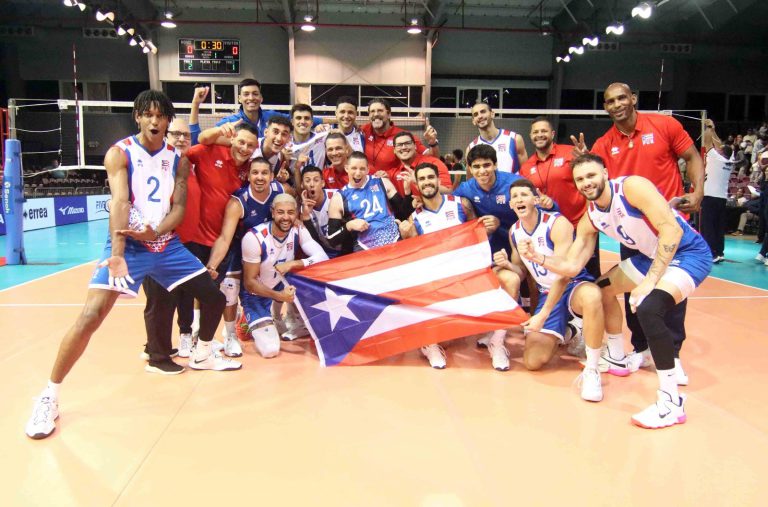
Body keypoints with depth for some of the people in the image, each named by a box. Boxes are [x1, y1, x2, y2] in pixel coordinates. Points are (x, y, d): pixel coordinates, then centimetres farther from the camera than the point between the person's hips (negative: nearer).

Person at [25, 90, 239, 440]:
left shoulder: (178, 159, 5)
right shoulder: (120, 153, -7)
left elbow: (179, 207, 0)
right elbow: (120, 203, -21)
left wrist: (156, 233, -21)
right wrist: (117, 254, -33)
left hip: (167, 244, 5)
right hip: (128, 245, -5)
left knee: (215, 297, 6)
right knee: (90, 316, -16)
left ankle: (203, 355, 33)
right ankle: (49, 397, -2)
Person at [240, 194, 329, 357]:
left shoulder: (299, 231, -15)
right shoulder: (254, 238, -27)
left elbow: (323, 258, -25)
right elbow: (249, 282, -22)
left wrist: (292, 264, -36)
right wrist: (278, 296, -36)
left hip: (282, 284, 5)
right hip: (256, 293, -5)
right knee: (270, 349, -19)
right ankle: (253, 323, 14)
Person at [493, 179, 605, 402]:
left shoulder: (557, 223, -19)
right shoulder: (514, 232, 1)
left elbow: (564, 274, -25)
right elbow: (522, 272, 11)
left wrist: (542, 315, -31)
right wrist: (506, 264, -13)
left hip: (574, 286, -5)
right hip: (547, 294, 5)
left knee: (592, 296, -45)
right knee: (532, 362, -7)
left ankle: (591, 371, -27)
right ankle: (564, 333, 25)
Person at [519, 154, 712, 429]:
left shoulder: (632, 187, -23)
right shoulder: (590, 219, -1)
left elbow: (672, 230, -30)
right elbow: (571, 266, 1)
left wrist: (650, 281, -32)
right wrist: (537, 257, -15)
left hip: (688, 253, -9)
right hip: (652, 256, 9)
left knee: (648, 307, -32)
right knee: (603, 288, 18)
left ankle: (672, 402, -19)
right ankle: (618, 357, 37)